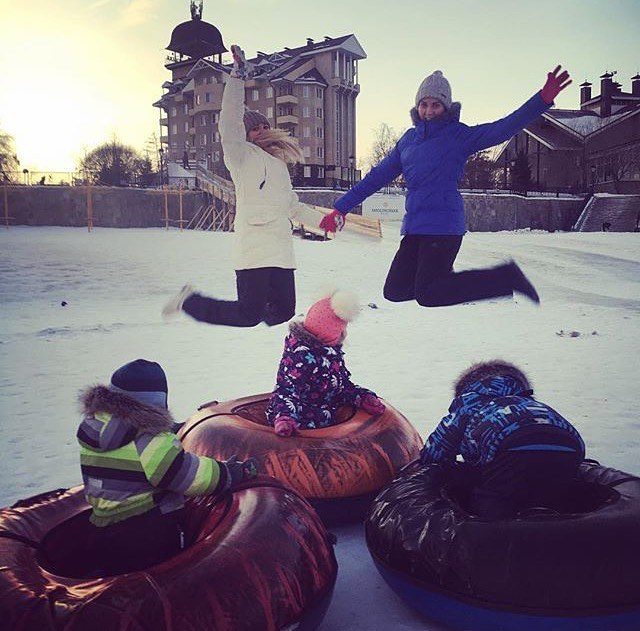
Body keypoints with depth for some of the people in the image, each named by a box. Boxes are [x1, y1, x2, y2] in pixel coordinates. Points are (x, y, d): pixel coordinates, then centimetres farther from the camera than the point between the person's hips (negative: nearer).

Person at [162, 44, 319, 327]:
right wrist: (238, 76, -22)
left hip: (281, 251, 8)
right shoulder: (242, 155, 0)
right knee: (249, 314, -12)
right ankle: (189, 302, 10)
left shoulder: (279, 165, 24)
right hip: (254, 248, -8)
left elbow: (293, 205, 34)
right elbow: (230, 123, -18)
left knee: (284, 311, 4)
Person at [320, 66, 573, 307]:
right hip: (414, 226, 6)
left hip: (443, 225, -6)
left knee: (427, 296, -13)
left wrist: (543, 99, -31)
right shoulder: (409, 139, 15)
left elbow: (502, 129, -15)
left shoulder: (458, 135, -1)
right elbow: (379, 175, 19)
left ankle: (505, 278, 2)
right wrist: (341, 208, 18)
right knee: (395, 291, 1)